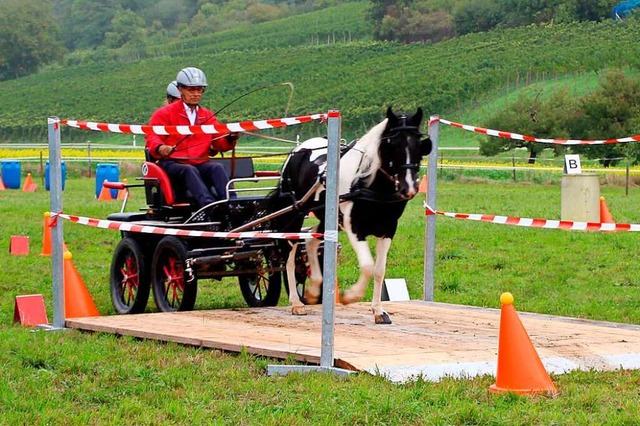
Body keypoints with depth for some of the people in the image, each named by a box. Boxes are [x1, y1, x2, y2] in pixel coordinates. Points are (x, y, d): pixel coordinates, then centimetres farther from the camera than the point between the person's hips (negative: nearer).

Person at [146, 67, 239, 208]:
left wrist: (230, 138, -9)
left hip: (201, 164, 4)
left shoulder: (208, 116, 23)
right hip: (172, 163, -4)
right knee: (189, 171, -36)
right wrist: (160, 148, -28)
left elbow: (220, 143, 15)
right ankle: (209, 205, -59)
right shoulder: (164, 113, 9)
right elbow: (152, 138, -4)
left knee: (217, 168, -28)